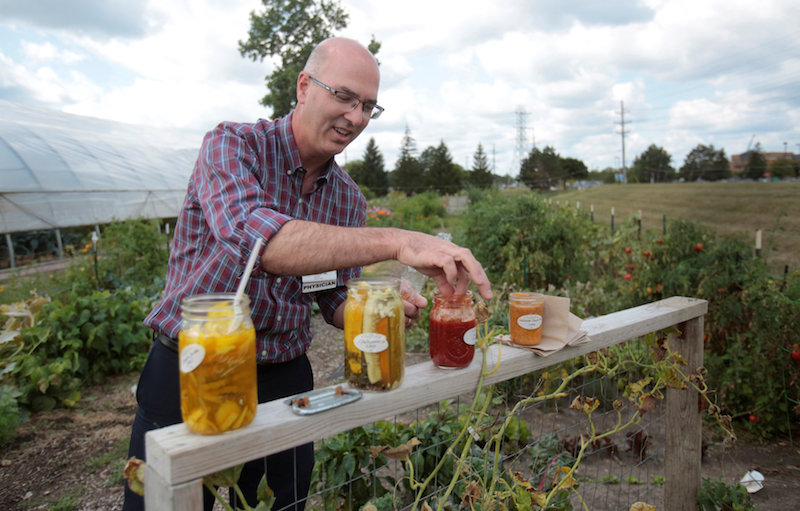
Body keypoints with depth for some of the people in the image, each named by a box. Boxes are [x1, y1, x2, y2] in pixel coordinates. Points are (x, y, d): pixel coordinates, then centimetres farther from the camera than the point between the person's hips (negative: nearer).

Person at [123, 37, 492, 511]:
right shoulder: (232, 145, -13)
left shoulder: (349, 198, 3)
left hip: (284, 378, 4)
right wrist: (396, 242, -42)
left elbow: (335, 300, 8)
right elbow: (252, 237, -34)